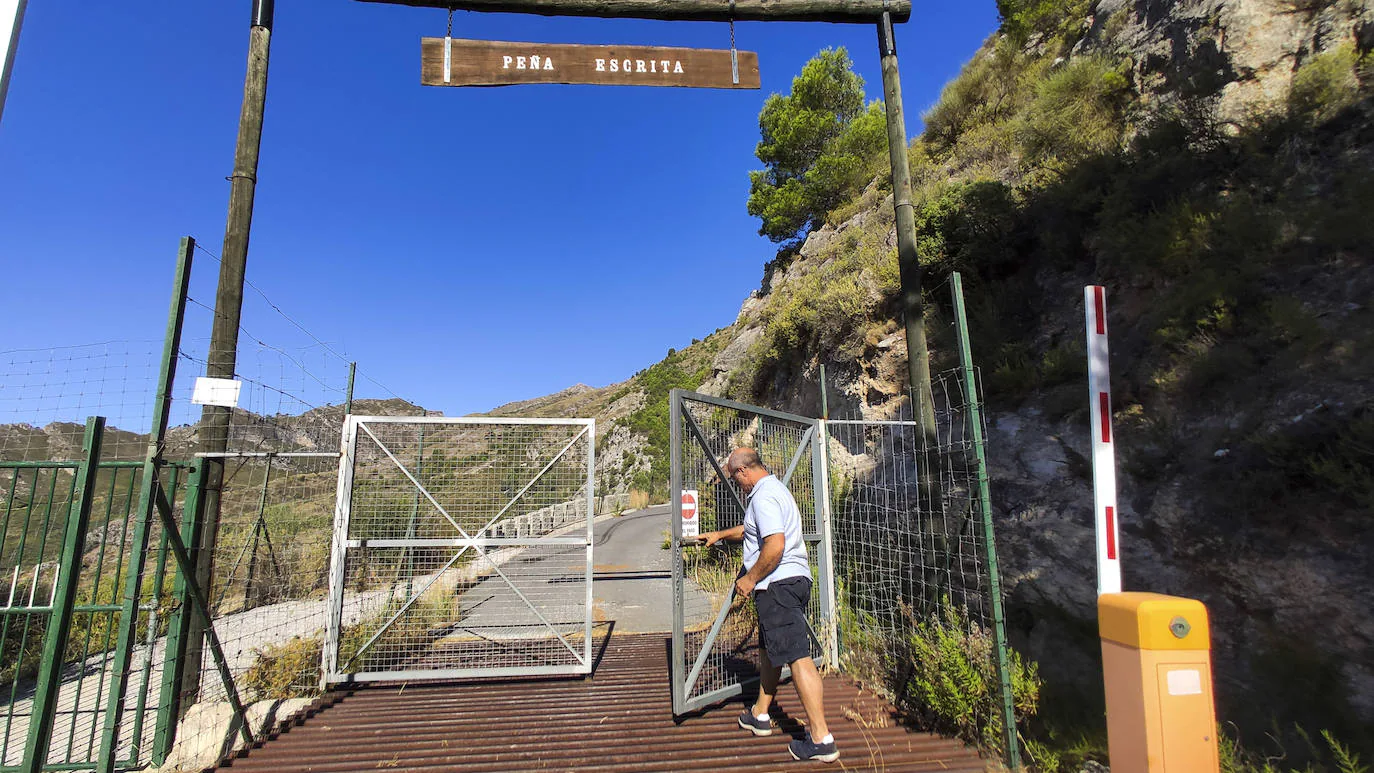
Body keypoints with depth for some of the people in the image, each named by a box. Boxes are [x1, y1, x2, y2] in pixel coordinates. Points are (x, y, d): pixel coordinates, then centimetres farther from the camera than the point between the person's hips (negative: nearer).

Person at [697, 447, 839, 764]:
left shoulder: (764, 497, -16)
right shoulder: (774, 489, 18)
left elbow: (775, 546, -26)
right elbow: (752, 529, 35)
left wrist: (749, 579, -15)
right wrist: (719, 534, 38)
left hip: (778, 583, -11)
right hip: (792, 581, 11)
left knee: (797, 657, -8)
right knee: (769, 648, 20)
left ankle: (821, 739, -3)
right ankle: (760, 715, 34)